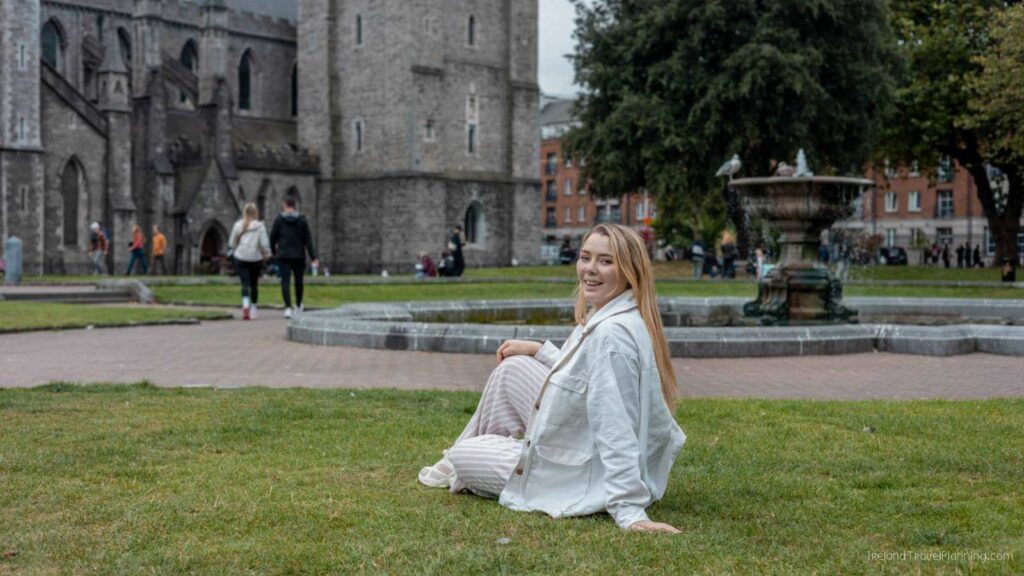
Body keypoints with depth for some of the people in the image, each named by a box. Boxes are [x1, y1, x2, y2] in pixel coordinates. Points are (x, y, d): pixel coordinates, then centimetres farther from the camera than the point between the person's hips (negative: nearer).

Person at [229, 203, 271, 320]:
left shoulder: (238, 225, 2)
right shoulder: (259, 226, -6)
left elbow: (231, 243, 7)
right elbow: (264, 243, -10)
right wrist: (266, 253, 8)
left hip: (240, 258, 0)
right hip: (255, 258, 0)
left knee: (245, 284, -5)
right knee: (254, 284, 14)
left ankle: (245, 305, -29)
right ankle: (253, 309, 24)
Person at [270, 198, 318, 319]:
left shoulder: (279, 220, -4)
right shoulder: (302, 220, -2)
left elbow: (273, 238, 1)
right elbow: (308, 239, -5)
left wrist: (274, 251, 20)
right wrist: (313, 257, -4)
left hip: (283, 255, -1)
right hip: (298, 255, 1)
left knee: (285, 281, -4)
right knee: (299, 280, 18)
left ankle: (288, 307, -20)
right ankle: (298, 306, 35)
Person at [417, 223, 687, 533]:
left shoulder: (611, 334, -31)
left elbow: (617, 431, -34)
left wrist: (628, 512, -34)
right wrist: (538, 350, 19)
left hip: (587, 481, -9)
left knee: (462, 454, 6)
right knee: (512, 367, 17)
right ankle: (465, 461, 35)